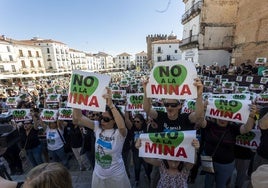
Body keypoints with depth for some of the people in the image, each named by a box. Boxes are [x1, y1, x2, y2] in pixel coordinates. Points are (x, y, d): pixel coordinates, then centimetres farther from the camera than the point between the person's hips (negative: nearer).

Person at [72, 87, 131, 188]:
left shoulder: (119, 132, -23)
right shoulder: (97, 127, -10)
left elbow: (122, 126, -48)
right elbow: (78, 118, -15)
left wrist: (111, 104, -53)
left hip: (116, 175, -3)